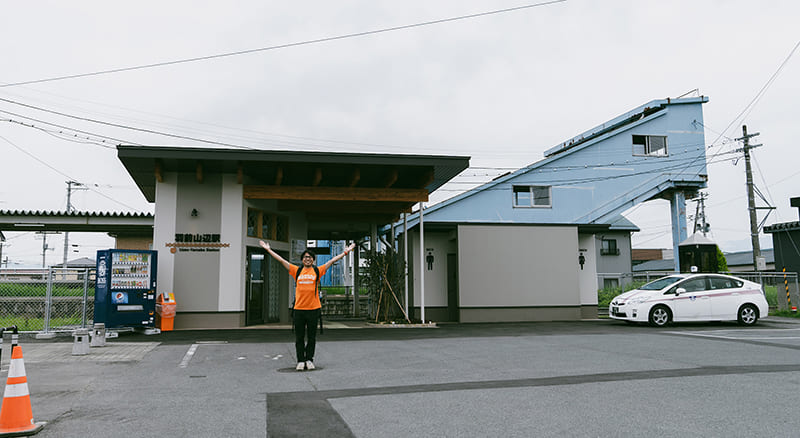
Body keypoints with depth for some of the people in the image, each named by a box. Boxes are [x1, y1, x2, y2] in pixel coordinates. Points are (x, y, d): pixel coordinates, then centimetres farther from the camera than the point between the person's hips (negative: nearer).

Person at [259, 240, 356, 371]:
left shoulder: (318, 271, 5)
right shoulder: (297, 270, 8)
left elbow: (332, 261, 5)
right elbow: (281, 260, 10)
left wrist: (346, 252, 3)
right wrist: (268, 249, 10)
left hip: (314, 308, -1)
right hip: (299, 308, 1)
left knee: (312, 337, 6)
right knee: (299, 337, 5)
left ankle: (309, 360, 17)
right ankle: (300, 361, 14)